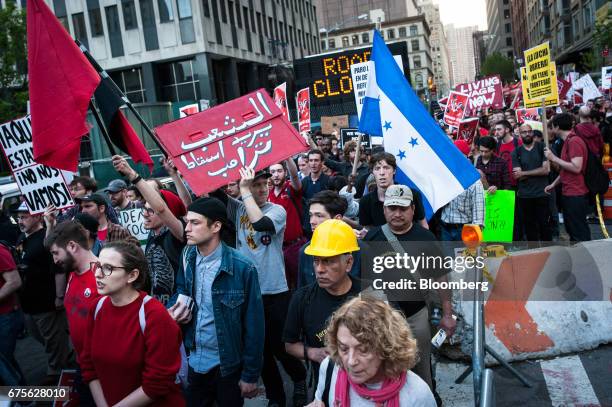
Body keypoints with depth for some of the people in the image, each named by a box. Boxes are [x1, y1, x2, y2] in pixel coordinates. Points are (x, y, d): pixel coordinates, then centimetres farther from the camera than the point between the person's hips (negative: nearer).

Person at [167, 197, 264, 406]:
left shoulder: (242, 268, -20)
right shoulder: (187, 256, -4)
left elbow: (253, 325, -15)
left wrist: (250, 374, -10)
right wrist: (174, 308, -9)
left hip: (228, 365, -4)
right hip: (195, 361, 5)